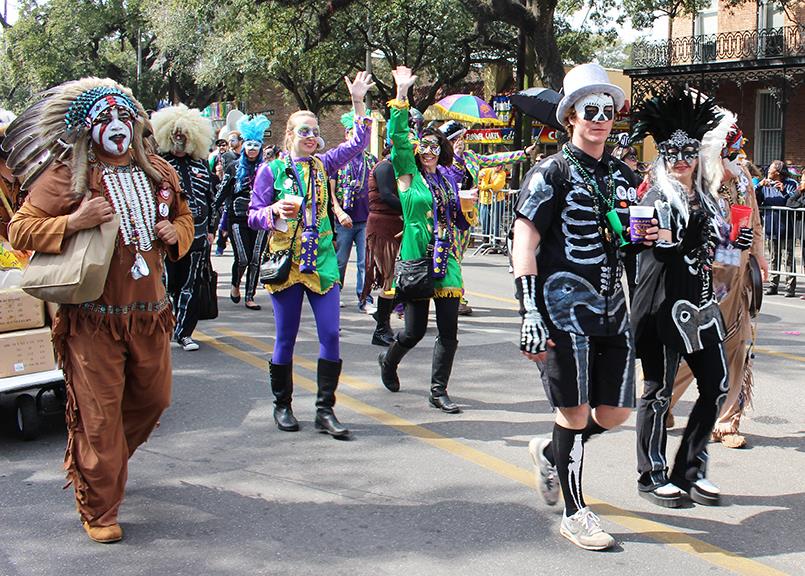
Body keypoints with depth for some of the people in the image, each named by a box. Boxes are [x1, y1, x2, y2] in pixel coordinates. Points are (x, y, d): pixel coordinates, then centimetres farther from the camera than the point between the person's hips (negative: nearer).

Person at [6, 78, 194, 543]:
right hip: (92, 317, -5)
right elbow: (20, 230, -7)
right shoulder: (66, 176, -6)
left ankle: (89, 465, 40)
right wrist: (73, 222, -21)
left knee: (153, 399, 17)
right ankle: (99, 511, 14)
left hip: (150, 312, 6)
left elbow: (184, 217, 25)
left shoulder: (159, 173, 9)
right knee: (98, 415, 0)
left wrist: (176, 233, 2)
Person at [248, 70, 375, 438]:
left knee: (330, 334, -4)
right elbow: (253, 217, 0)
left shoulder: (322, 165, 9)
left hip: (321, 262, 3)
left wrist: (359, 103, -2)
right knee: (286, 338, 4)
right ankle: (282, 405, 20)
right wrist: (275, 210, -20)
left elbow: (358, 145, 6)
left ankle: (325, 411, 3)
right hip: (285, 263, -3)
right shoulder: (272, 170, 0)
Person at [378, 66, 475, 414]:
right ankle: (389, 361, 34)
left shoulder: (448, 178, 14)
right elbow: (398, 137, -13)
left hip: (446, 259, 4)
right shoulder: (409, 175, 0)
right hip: (416, 258, -4)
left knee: (449, 331, -1)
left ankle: (438, 391, 9)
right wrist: (402, 95, -16)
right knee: (415, 331, 1)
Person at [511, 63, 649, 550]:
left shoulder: (623, 176, 15)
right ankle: (575, 513, 10)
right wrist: (530, 313, -17)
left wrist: (648, 235, 7)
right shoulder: (552, 173, -5)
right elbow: (524, 245, -10)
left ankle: (549, 453, 34)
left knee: (616, 410, 7)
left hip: (613, 308, 7)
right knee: (575, 410, -3)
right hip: (565, 306, -7)